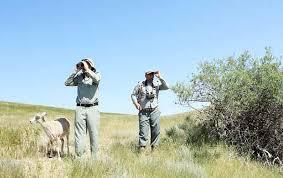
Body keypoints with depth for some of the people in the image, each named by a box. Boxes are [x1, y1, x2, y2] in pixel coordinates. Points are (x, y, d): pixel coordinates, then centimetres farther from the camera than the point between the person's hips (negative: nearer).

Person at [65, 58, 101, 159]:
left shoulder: (96, 75, 7)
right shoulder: (79, 77, 12)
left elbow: (97, 79, -16)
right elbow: (67, 83, 2)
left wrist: (87, 69, -8)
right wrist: (76, 71, 1)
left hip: (93, 108, -1)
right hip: (80, 108, 2)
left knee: (94, 134, 1)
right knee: (79, 134, -2)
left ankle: (94, 157, 10)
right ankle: (78, 156, 1)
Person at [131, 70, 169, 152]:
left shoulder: (157, 84, 8)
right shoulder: (140, 85, 6)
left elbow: (166, 87, -6)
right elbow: (133, 95, 12)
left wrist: (160, 77, -11)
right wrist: (136, 103, -5)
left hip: (154, 111, 2)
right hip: (143, 112, -2)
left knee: (156, 131, 2)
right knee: (143, 131, -5)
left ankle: (154, 147, 11)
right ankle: (142, 148, -3)